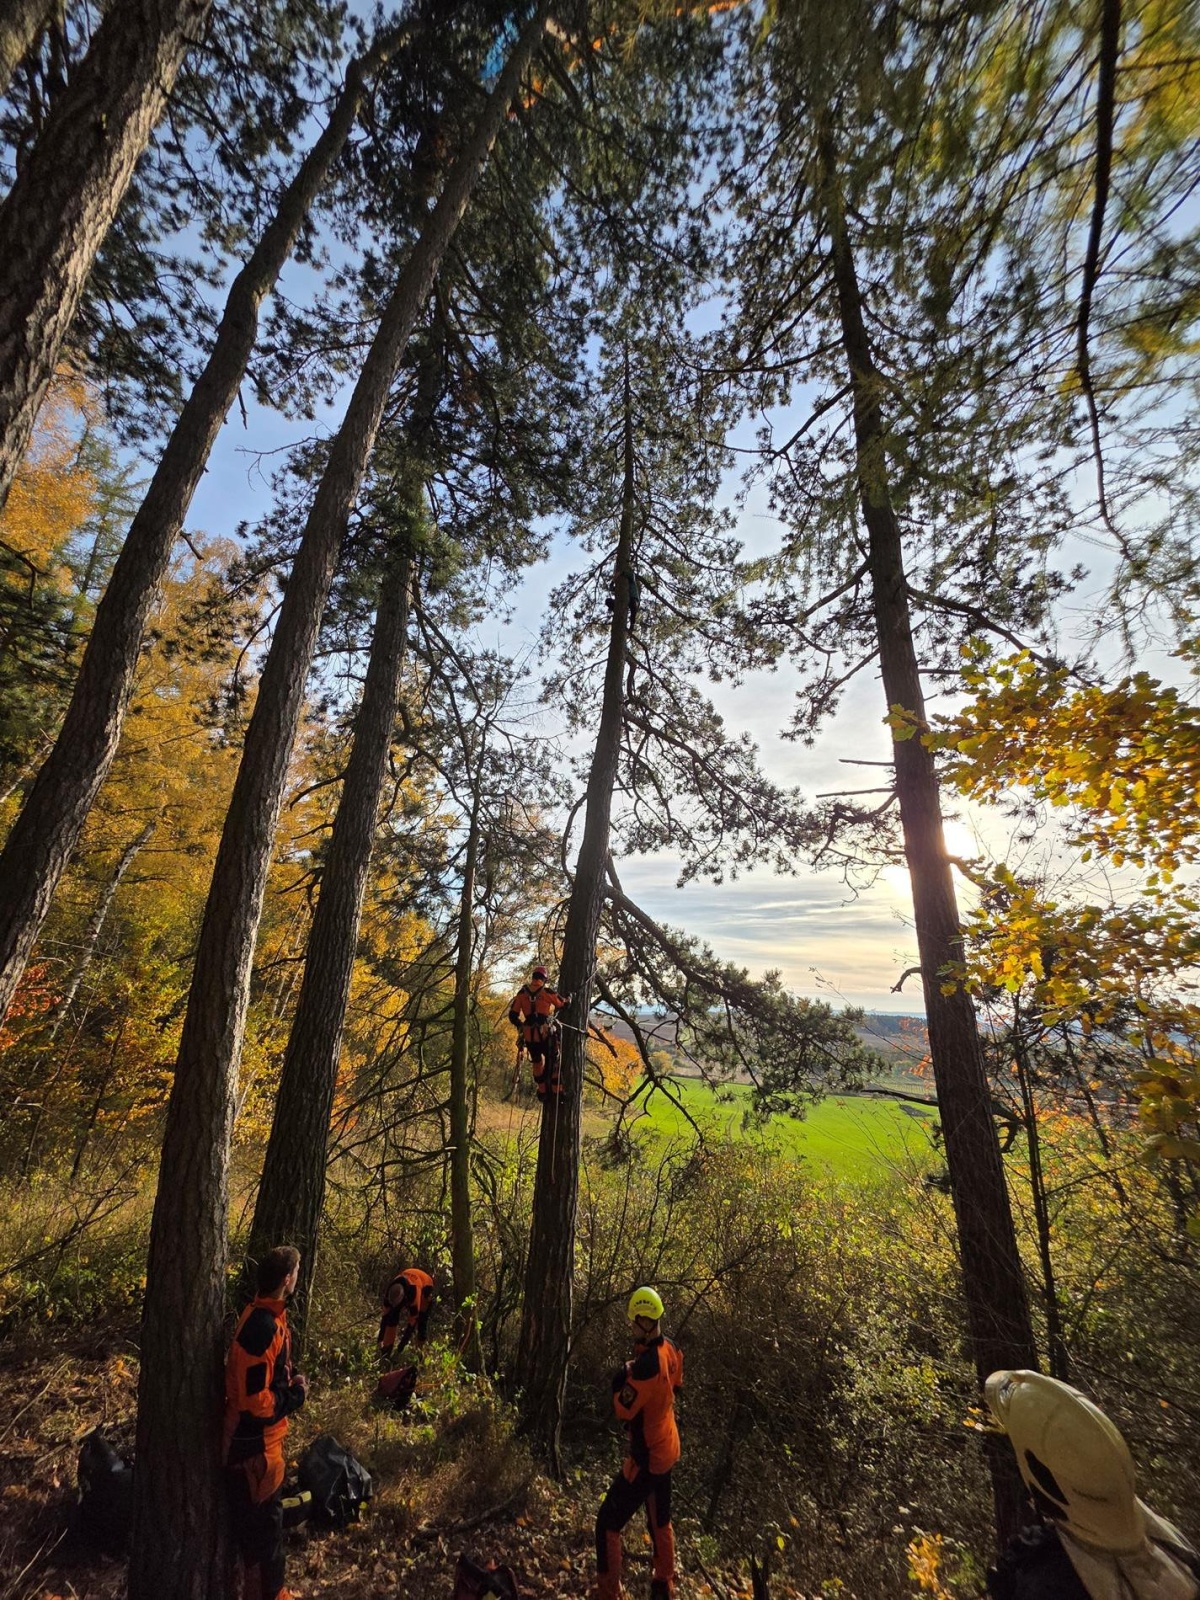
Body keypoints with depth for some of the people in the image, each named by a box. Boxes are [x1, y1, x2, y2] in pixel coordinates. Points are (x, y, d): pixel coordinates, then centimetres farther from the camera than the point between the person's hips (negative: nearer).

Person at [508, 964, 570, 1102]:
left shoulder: (522, 993, 3)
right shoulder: (547, 992, -5)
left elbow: (512, 1015, 5)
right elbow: (563, 1003, 9)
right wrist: (568, 998, 30)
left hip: (529, 1035, 3)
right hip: (545, 1033, -3)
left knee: (537, 1063, 20)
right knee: (553, 1062, 11)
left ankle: (542, 1093, 27)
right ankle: (557, 1092, 12)